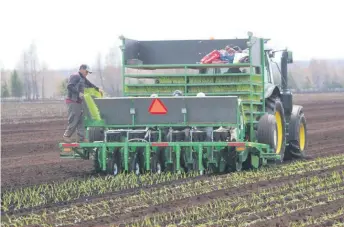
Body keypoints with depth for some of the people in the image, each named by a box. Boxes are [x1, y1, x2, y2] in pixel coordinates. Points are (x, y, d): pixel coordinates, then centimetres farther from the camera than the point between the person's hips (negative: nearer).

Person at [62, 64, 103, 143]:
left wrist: (98, 89, 21)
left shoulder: (83, 78, 20)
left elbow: (90, 84, 34)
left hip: (78, 102, 10)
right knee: (73, 121, -8)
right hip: (73, 102, -10)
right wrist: (79, 93, -25)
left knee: (81, 121, 8)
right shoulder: (75, 76, -10)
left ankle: (81, 138, 9)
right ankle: (66, 136, 3)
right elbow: (69, 86, -21)